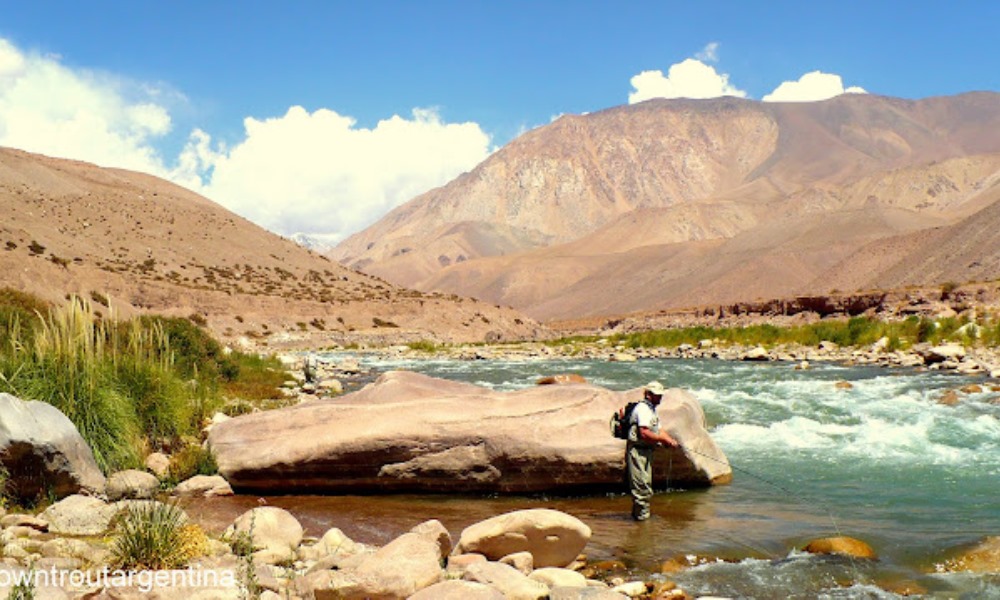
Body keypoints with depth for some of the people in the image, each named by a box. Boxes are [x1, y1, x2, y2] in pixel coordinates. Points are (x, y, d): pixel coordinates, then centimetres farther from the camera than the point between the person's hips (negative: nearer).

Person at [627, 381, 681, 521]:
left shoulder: (652, 410, 18)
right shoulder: (643, 409, -15)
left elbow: (658, 431, 18)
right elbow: (644, 433, -24)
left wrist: (671, 441, 1)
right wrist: (663, 439, -16)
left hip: (647, 451, 10)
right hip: (637, 450, -10)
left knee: (646, 484, 16)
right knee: (641, 484, -8)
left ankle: (638, 512, 25)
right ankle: (642, 515, -2)